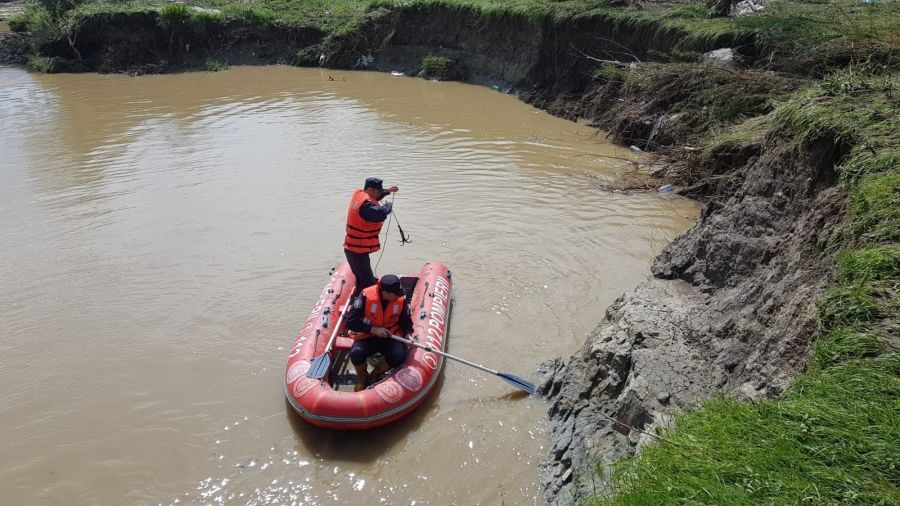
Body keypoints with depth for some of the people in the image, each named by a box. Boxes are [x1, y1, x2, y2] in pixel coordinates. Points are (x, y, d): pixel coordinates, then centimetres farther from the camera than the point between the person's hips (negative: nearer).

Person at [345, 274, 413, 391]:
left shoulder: (401, 299, -11)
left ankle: (376, 374, 3)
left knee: (399, 355, -29)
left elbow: (406, 321, 3)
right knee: (356, 353, -33)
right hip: (367, 337, -2)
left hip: (390, 337, 2)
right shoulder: (366, 296, -20)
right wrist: (373, 329, -23)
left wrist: (408, 335, -16)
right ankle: (362, 376, 4)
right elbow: (351, 322, -17)